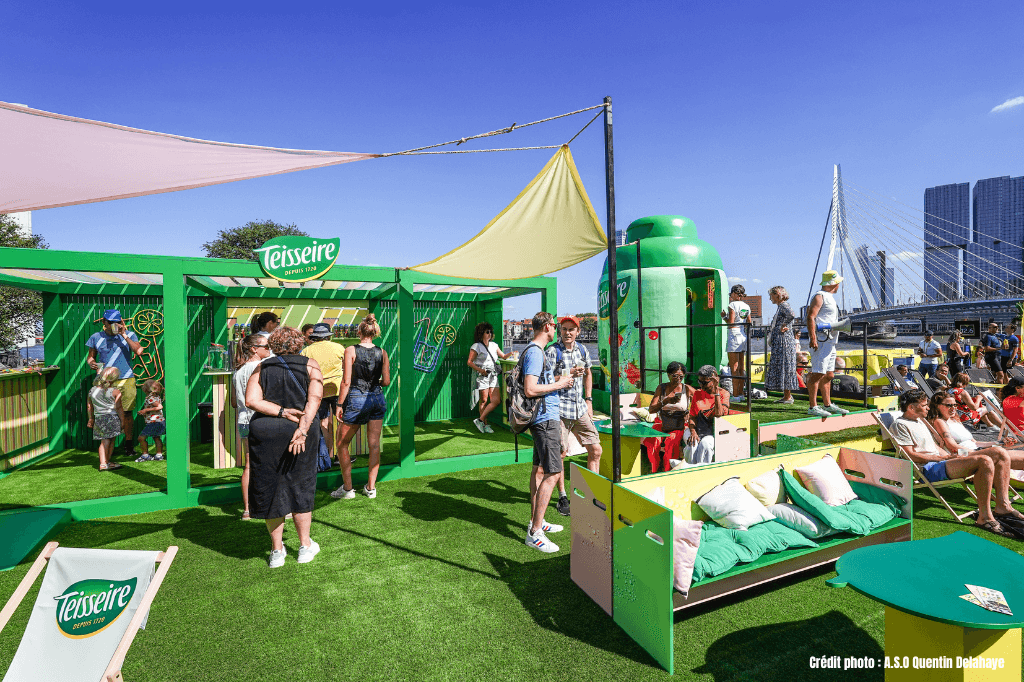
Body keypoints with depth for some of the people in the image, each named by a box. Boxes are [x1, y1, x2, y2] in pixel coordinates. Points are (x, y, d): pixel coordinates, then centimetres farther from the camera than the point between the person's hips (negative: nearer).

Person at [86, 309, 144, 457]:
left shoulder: (129, 335, 4)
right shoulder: (96, 337, 10)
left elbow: (139, 351, -13)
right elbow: (91, 356, 17)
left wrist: (124, 336, -14)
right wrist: (91, 363, -5)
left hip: (126, 380, -1)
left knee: (127, 413, 0)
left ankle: (129, 446, 11)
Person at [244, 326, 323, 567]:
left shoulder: (262, 367, 9)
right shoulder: (310, 365, 3)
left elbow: (251, 400, -6)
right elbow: (314, 398, -11)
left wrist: (282, 411, -11)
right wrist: (303, 429, -17)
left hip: (264, 431, 1)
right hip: (299, 430, -1)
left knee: (270, 489, 12)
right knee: (300, 487, 13)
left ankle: (277, 551, 22)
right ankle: (305, 546, 23)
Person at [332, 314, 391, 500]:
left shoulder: (351, 351, -9)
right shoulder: (382, 353, 1)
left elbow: (346, 381, -11)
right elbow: (386, 381, 1)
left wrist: (340, 404, -4)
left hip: (357, 399, -4)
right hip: (378, 398, 4)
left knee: (342, 444, 12)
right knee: (374, 445, 10)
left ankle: (348, 489, 15)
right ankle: (371, 487, 17)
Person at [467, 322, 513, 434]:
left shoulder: (493, 345, 16)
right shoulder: (476, 346, -2)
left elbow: (503, 356, 22)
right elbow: (469, 362, -4)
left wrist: (511, 353, 2)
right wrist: (480, 370, -18)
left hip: (493, 376, 6)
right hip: (482, 376, -6)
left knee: (497, 400, -4)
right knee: (484, 400, -2)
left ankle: (480, 420, 5)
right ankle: (485, 424, 11)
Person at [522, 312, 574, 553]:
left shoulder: (538, 351, 15)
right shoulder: (534, 352, -18)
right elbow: (530, 390, -26)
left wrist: (562, 379, 17)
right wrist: (559, 384, -16)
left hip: (547, 417, 11)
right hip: (545, 419, -11)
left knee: (540, 468, 16)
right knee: (552, 473, -10)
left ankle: (535, 521, 28)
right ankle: (534, 533, -6)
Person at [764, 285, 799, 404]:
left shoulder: (784, 305, -12)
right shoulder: (780, 307, 17)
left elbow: (791, 315, -32)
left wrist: (783, 326, -20)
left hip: (784, 341, -10)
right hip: (778, 342, 10)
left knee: (784, 368, -5)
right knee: (779, 368, 12)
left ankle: (788, 397, 1)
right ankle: (786, 395, 19)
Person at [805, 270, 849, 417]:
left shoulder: (830, 298, 22)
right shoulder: (819, 297, -9)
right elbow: (810, 317, -19)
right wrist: (813, 339, -26)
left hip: (830, 341, 10)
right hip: (821, 340, -10)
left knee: (828, 375, 14)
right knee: (817, 374, -11)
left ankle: (828, 405, 22)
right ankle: (813, 407, -9)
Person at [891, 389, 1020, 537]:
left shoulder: (919, 421, 24)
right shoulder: (900, 425, -9)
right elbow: (911, 456, -14)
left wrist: (951, 456, 9)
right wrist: (941, 457, -10)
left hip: (941, 463, 10)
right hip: (928, 469, -10)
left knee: (1001, 456, 5)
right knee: (985, 461, -29)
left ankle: (1002, 506, 4)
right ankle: (984, 517, -24)